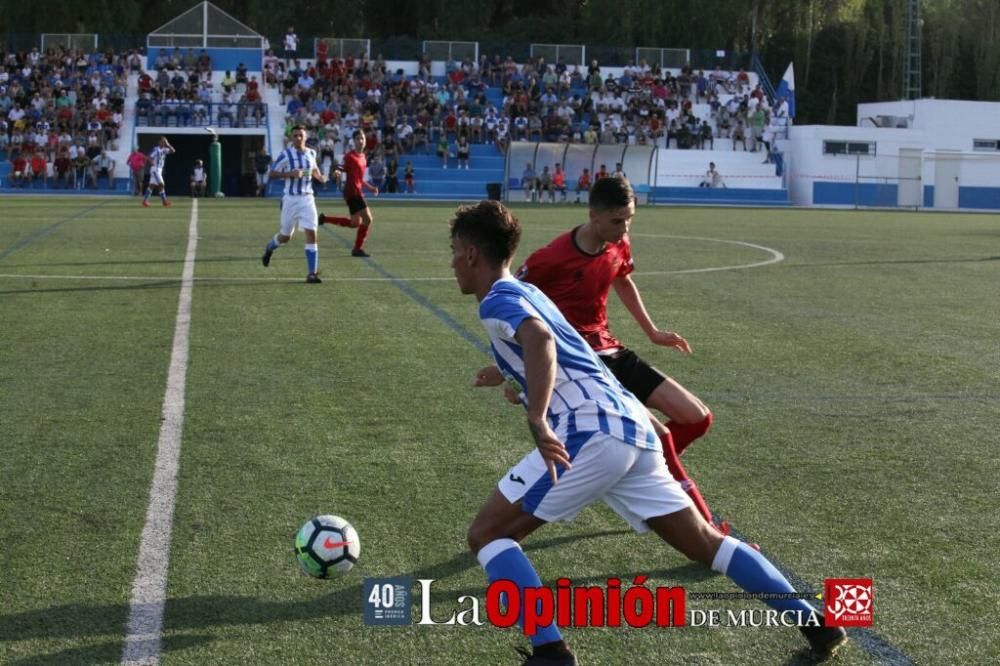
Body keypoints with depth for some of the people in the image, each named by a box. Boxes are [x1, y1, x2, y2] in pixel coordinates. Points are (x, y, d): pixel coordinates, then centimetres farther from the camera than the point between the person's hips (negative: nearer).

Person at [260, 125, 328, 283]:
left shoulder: (311, 153, 6)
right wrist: (290, 174, -21)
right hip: (290, 199, -3)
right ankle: (269, 248, 48)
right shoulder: (286, 154, -8)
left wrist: (320, 177, 6)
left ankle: (312, 273, -9)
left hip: (307, 199, 3)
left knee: (311, 234, -12)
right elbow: (272, 173, -8)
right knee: (286, 236, 11)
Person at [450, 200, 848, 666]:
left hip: (590, 434, -9)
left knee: (486, 534, -2)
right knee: (704, 542, 17)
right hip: (632, 428, 9)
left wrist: (537, 420, -38)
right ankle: (814, 623, 18)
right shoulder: (526, 292, 24)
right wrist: (506, 373, 60)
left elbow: (540, 339, -26)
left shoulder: (497, 301, -2)